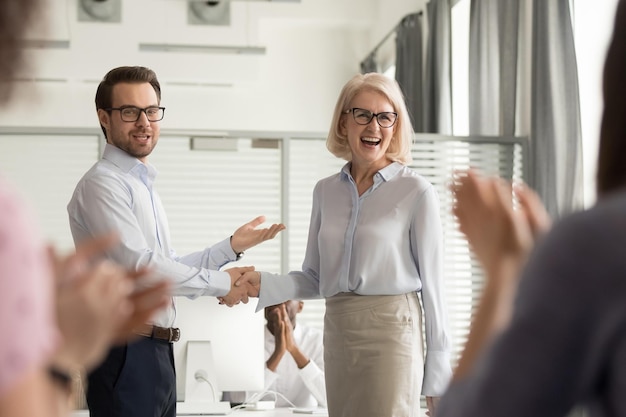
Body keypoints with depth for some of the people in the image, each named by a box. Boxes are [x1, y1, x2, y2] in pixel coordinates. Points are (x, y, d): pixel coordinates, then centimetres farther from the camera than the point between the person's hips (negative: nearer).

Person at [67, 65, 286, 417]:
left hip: (157, 352, 9)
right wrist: (221, 283, -10)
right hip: (126, 354, -9)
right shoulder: (102, 185, -10)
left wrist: (232, 247, 14)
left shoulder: (145, 186, 20)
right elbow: (140, 265, -19)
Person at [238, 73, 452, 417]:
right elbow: (315, 278, 14)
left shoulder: (415, 192, -4)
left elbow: (432, 284, -3)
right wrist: (264, 285, -4)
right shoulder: (325, 191, 11)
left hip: (390, 336, -5)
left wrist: (438, 376, -4)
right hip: (338, 334, 5)